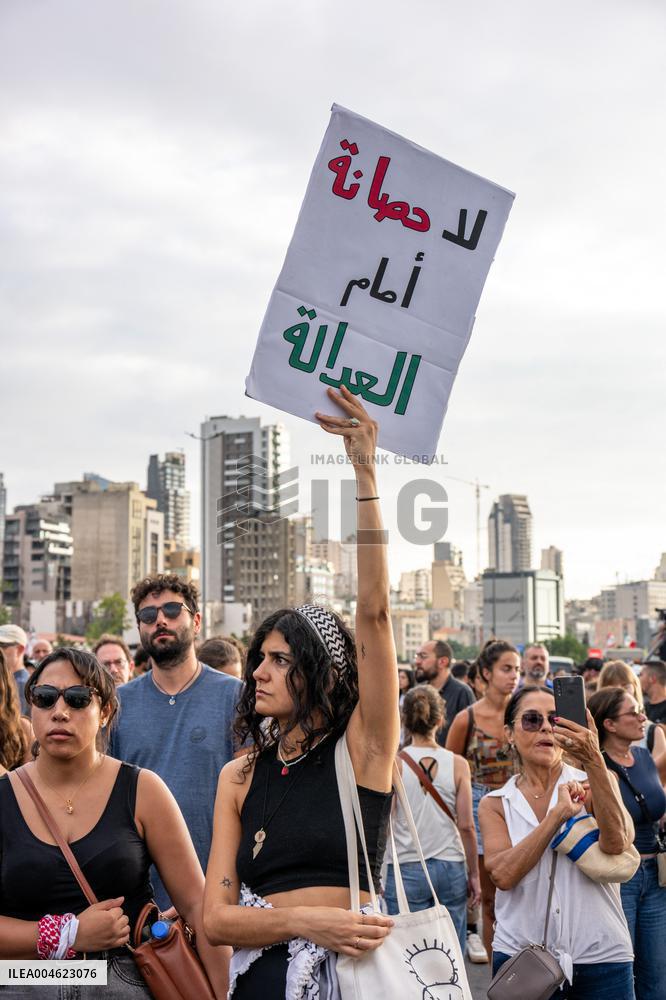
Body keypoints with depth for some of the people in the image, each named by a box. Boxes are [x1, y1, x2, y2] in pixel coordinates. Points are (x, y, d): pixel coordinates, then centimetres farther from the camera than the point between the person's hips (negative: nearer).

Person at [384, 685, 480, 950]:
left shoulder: (394, 763, -6)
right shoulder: (458, 764, -2)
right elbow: (466, 826, -1)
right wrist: (474, 875, 9)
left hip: (406, 869, -1)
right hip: (451, 868, 1)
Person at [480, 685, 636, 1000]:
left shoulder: (596, 783, 1)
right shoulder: (495, 804, 4)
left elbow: (616, 842, -20)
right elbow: (503, 874, -14)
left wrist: (594, 761, -31)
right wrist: (559, 813, -19)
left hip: (601, 955, 0)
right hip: (520, 957, 1)